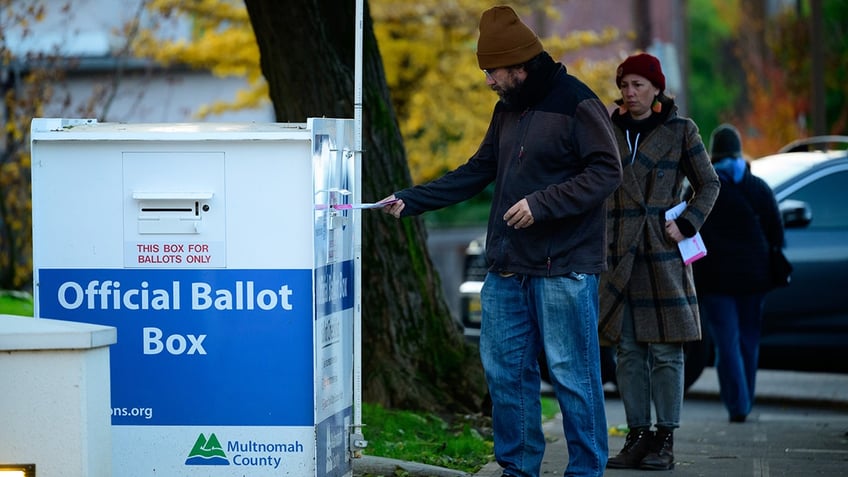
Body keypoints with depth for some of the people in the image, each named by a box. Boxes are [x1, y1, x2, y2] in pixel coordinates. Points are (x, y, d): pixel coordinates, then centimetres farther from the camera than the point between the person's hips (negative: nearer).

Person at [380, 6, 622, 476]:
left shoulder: (577, 105, -11)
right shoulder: (508, 110, 14)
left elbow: (606, 172, -15)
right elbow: (477, 172, 20)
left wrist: (541, 204, -21)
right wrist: (411, 200, 13)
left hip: (563, 268, -8)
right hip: (507, 268, 8)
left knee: (572, 375, -4)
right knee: (504, 369, 10)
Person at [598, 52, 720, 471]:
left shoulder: (680, 131, 2)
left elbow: (708, 184, 8)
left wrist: (687, 225, -5)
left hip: (664, 252, -3)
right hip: (620, 252, 3)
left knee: (665, 350, -3)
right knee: (627, 349, 2)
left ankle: (665, 441, 1)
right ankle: (637, 436, 9)